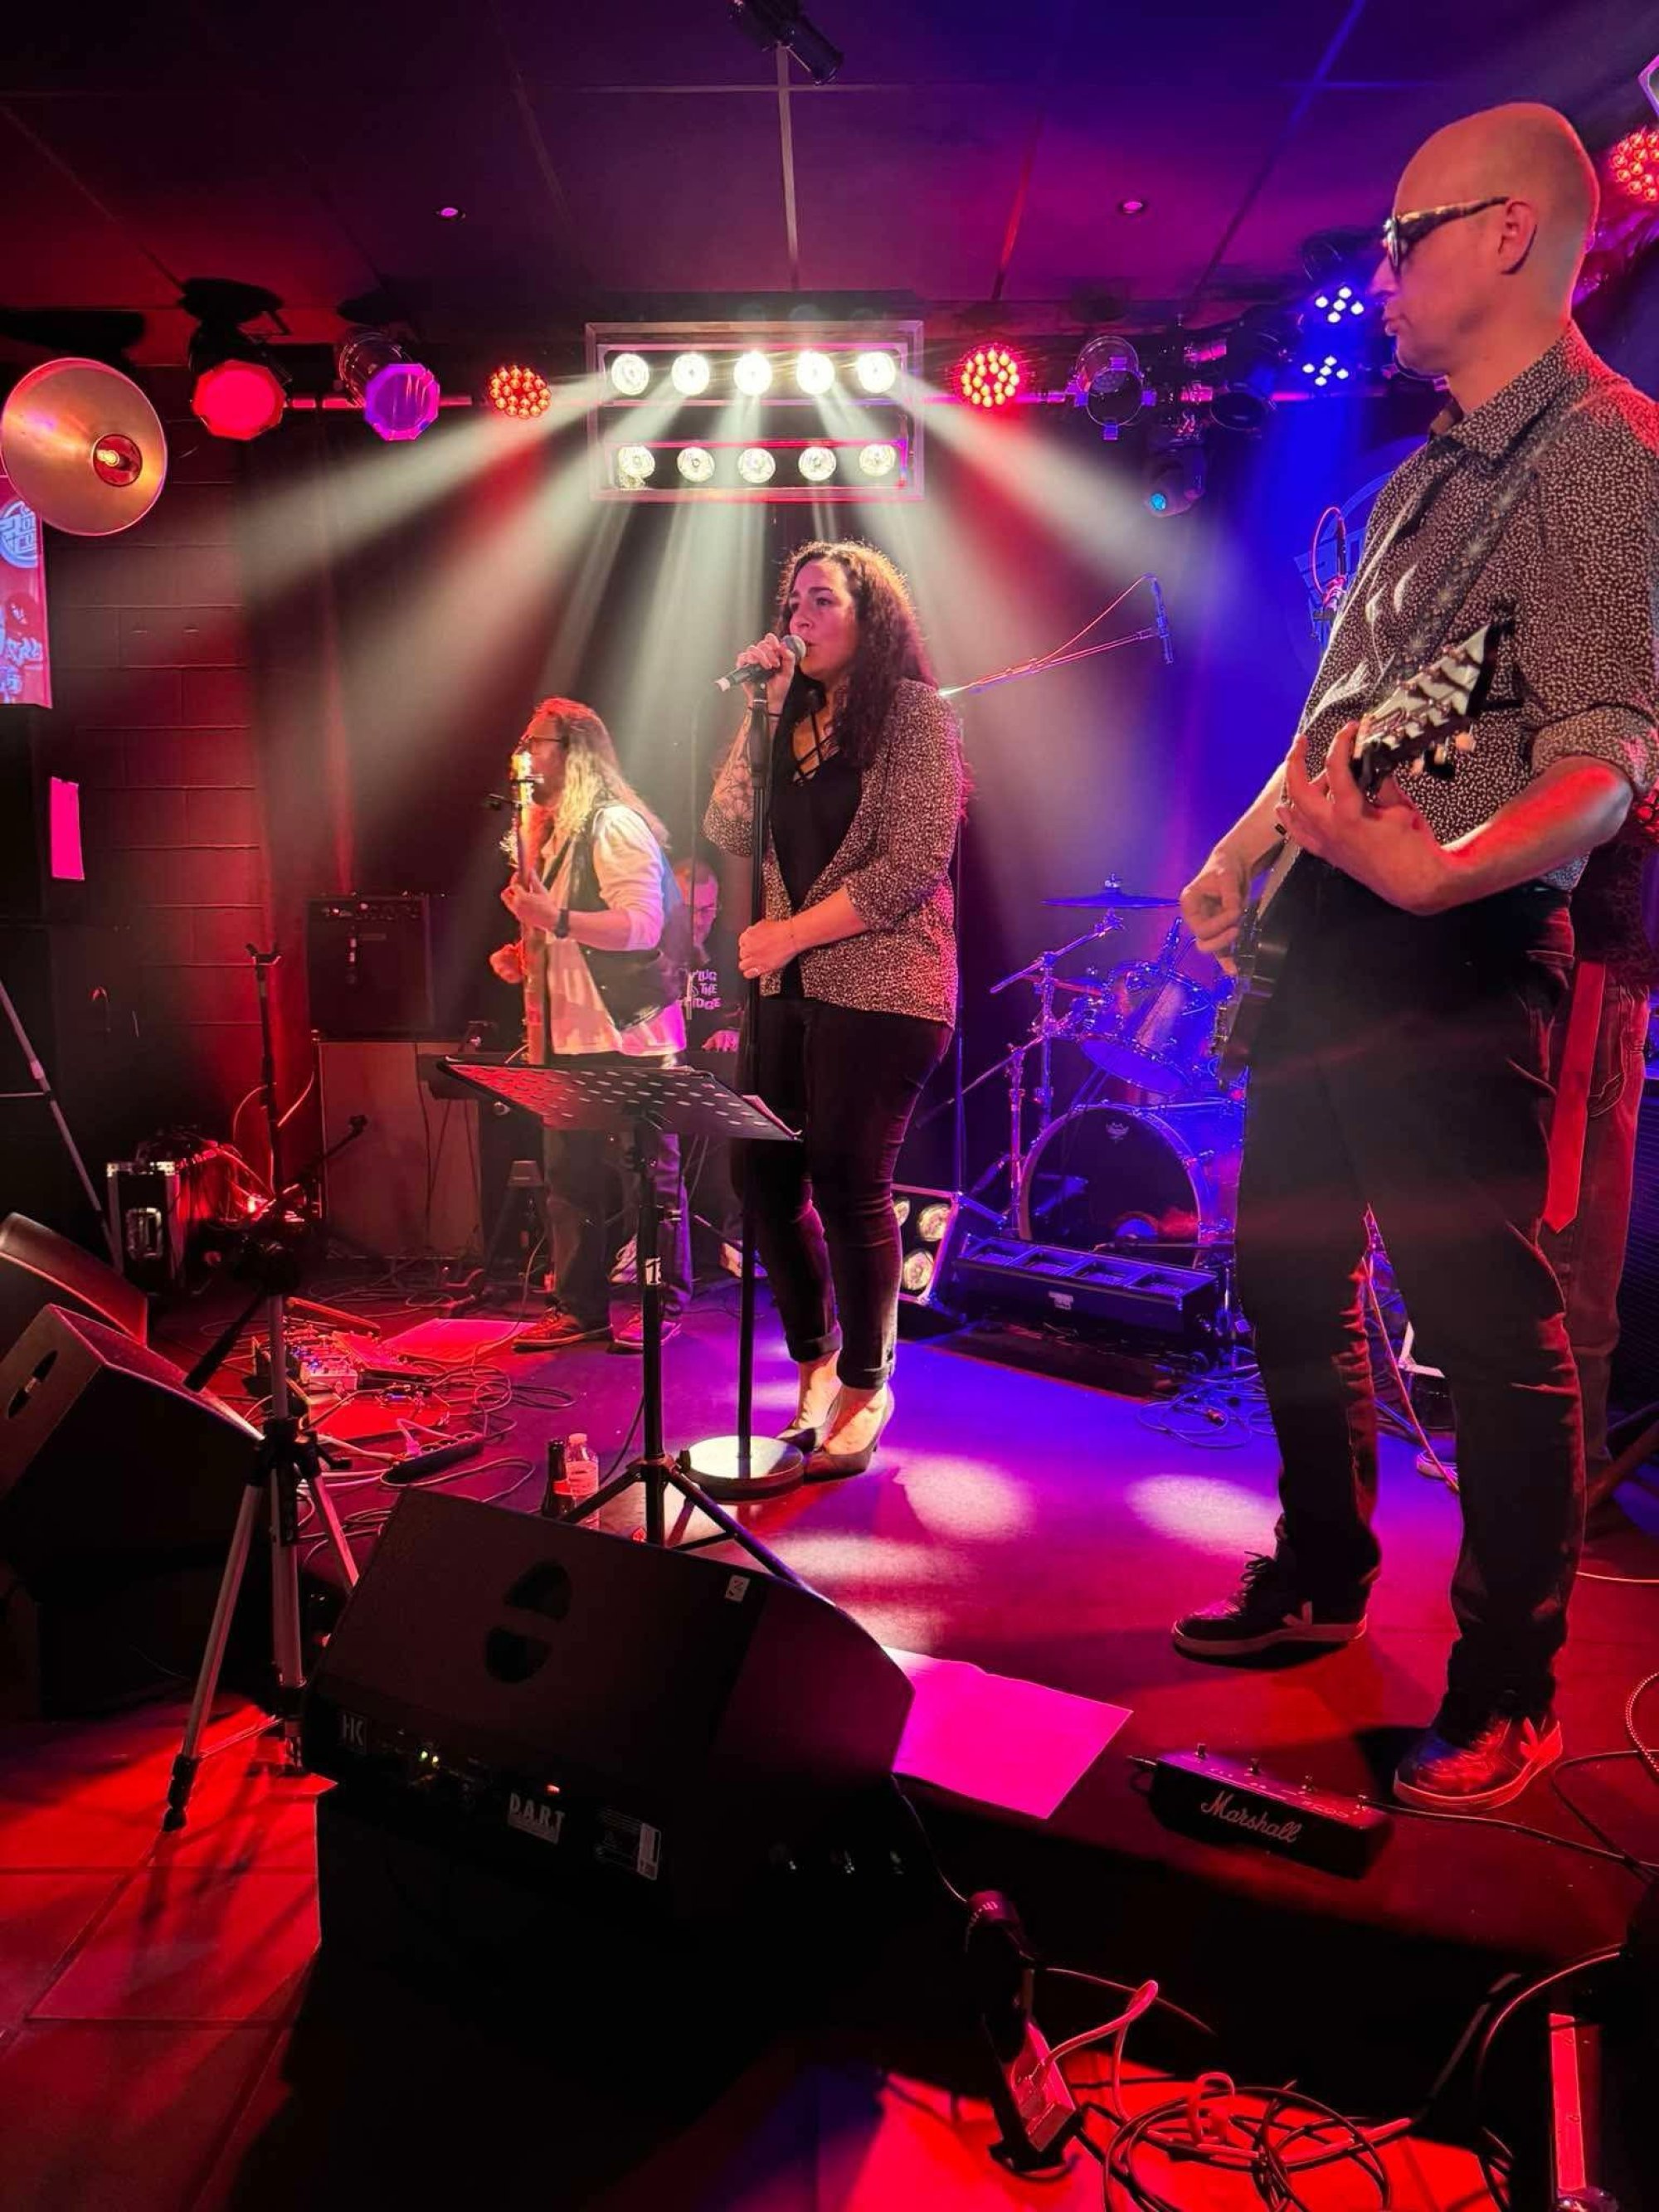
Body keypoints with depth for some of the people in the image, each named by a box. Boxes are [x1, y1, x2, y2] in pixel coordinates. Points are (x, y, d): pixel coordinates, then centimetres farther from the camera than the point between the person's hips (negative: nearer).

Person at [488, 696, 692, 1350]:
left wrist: (556, 919, -30)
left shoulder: (614, 826, -10)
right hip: (571, 1033, 9)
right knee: (568, 1173, 8)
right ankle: (580, 1306, 17)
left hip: (630, 1031, -9)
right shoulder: (553, 831, 18)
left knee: (651, 1172, 0)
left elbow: (643, 926, -20)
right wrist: (526, 955, 8)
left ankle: (663, 1306, 10)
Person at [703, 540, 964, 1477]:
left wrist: (791, 933, -12)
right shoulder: (794, 721, 17)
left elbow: (910, 866, -12)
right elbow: (729, 833, 4)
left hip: (881, 989, -6)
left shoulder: (915, 713, -2)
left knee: (849, 1187, -5)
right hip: (789, 988, 6)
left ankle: (865, 1387, 14)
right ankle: (815, 1365, 25)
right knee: (768, 1178, 4)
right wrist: (760, 711, -2)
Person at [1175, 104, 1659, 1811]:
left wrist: (1439, 872, -35)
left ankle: (1506, 1693, 12)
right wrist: (1236, 861, 17)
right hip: (1318, 947, 9)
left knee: (1489, 1331, -4)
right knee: (1284, 1283, 14)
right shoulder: (1426, 476, 20)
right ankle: (1321, 1578, 32)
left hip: (1456, 957, -9)